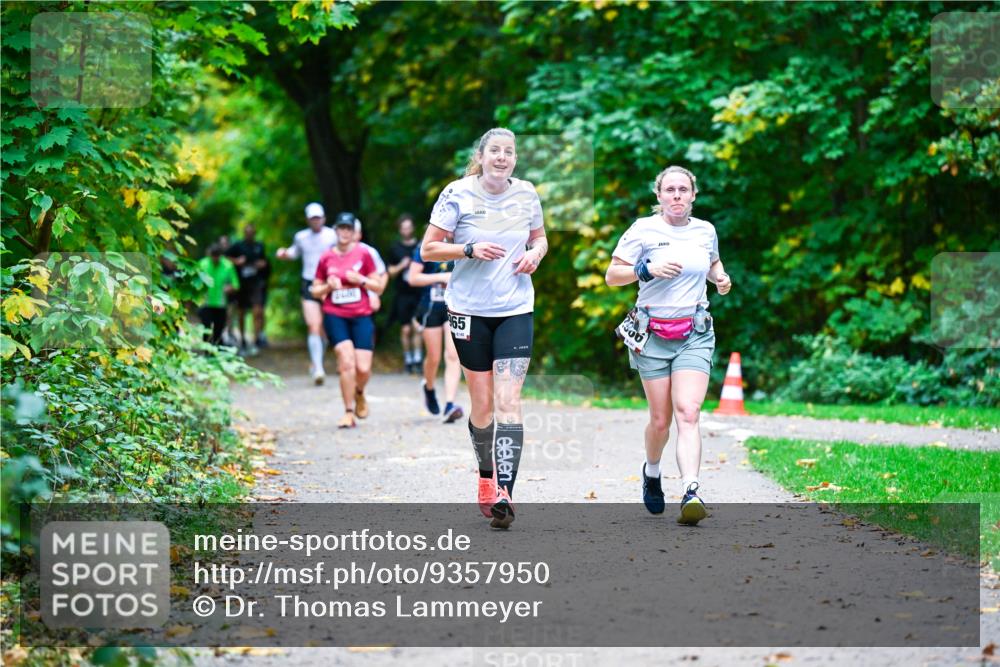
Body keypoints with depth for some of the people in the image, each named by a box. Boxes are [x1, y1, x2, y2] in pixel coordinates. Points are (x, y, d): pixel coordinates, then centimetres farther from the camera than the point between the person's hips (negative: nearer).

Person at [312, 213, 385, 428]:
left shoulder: (363, 254, 3)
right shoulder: (326, 258, 6)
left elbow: (379, 286, 5)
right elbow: (315, 291, 14)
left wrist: (360, 279, -11)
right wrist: (328, 286, -6)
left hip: (361, 316, 0)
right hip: (334, 316, 0)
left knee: (363, 368, -7)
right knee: (346, 361, -16)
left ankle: (359, 394, 29)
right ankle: (349, 413, -7)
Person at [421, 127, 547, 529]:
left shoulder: (526, 194, 3)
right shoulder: (458, 194, -6)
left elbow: (539, 238, 19)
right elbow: (428, 250, -5)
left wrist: (534, 255, -4)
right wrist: (471, 249, -19)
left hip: (516, 310, 1)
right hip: (469, 310, -1)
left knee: (508, 401, -12)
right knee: (482, 403, 7)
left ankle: (504, 492, -18)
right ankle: (486, 476, 31)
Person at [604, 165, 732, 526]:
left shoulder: (705, 231, 8)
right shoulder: (643, 230, -2)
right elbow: (611, 275, -1)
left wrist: (721, 277, 7)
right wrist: (645, 270, -17)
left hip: (695, 335, 1)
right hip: (652, 334, -1)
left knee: (687, 414, -16)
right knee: (660, 420, 3)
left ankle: (691, 493, -27)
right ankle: (651, 472, 34)